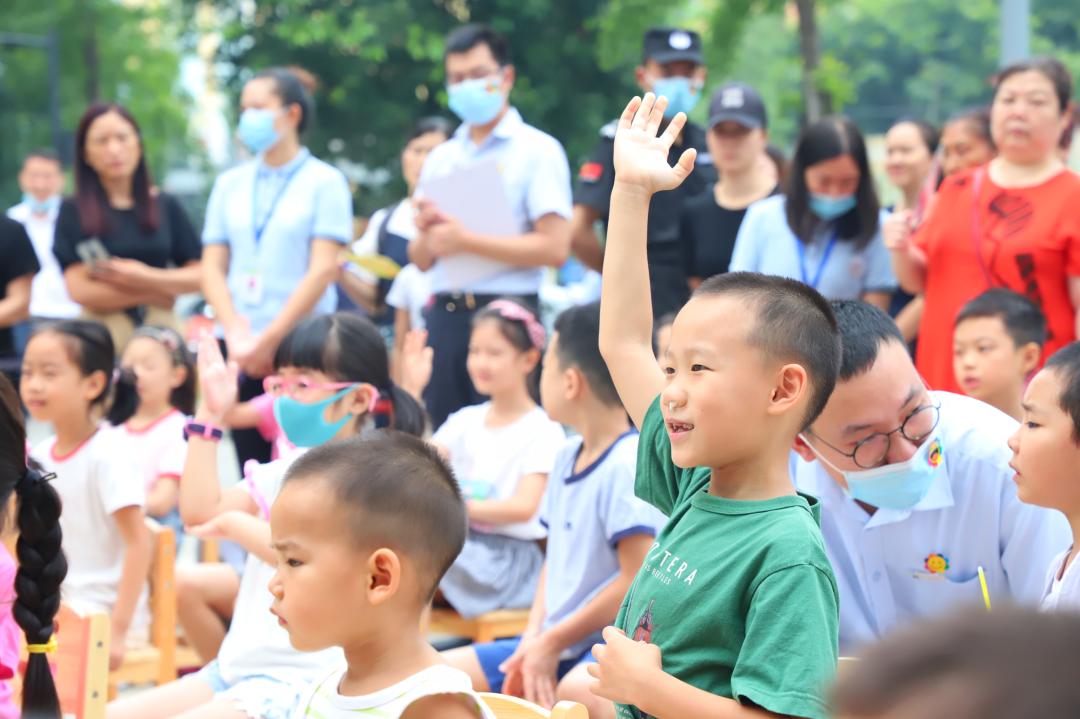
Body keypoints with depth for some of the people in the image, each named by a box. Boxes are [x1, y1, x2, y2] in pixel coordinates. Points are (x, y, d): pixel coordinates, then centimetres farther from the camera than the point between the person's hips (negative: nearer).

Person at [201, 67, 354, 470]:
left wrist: (270, 339, -12)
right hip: (241, 351, 4)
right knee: (253, 464, 2)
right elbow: (212, 268, 9)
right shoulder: (230, 184, 14)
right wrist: (235, 332, -8)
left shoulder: (324, 181, 1)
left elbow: (324, 269, -8)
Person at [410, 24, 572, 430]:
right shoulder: (440, 158, 17)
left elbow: (555, 248, -12)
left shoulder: (537, 150, 0)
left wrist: (466, 241, -13)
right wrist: (427, 233, -5)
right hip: (445, 316, 5)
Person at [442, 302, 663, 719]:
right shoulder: (567, 458, 13)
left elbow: (638, 580, -20)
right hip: (554, 639, 10)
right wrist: (534, 635, 3)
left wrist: (553, 642, -13)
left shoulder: (629, 465, -16)